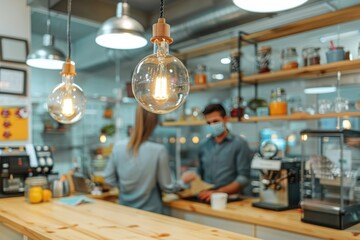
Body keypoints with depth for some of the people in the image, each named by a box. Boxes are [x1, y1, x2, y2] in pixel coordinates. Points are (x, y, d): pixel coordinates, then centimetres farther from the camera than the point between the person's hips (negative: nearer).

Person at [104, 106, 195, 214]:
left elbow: (109, 179, 0)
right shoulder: (158, 150, -20)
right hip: (150, 211, -3)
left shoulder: (118, 146, -10)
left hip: (125, 209, 3)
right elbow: (167, 186, -9)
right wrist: (183, 181, 9)